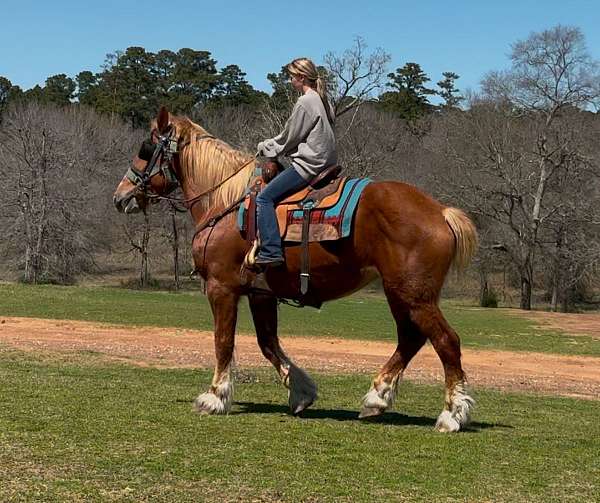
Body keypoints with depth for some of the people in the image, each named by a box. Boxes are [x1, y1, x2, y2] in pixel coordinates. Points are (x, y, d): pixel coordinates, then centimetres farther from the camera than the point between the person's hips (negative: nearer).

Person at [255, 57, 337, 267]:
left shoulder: (305, 102, -14)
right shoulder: (323, 100, 15)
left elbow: (288, 138, -9)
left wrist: (265, 147, 7)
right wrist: (270, 145, 22)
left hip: (308, 164, -10)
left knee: (264, 198, -12)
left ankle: (271, 252, -22)